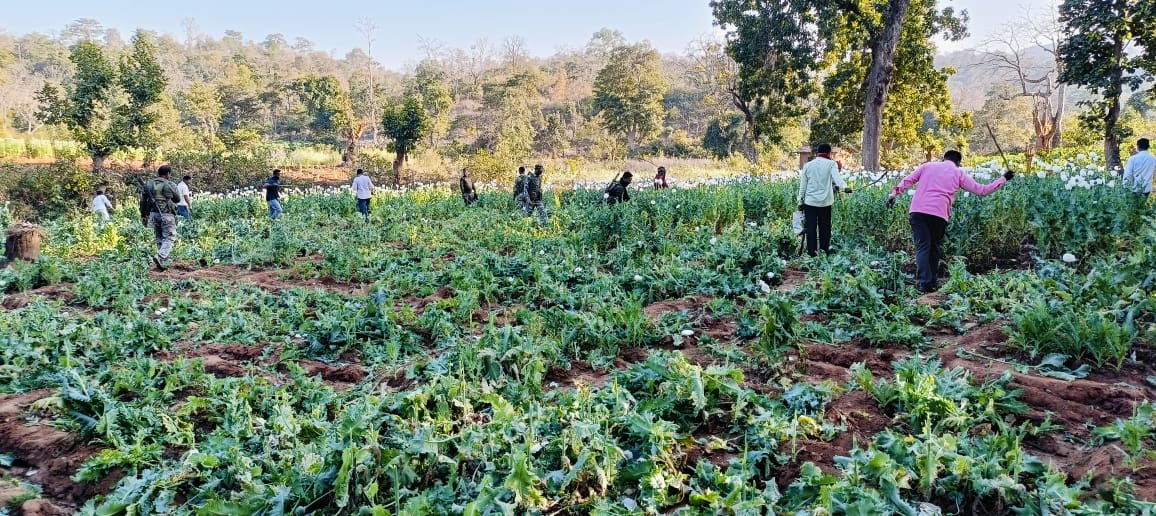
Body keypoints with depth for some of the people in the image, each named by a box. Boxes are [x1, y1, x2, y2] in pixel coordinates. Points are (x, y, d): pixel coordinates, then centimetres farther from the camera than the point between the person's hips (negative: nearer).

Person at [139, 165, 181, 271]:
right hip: (167, 215, -5)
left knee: (159, 239, 16)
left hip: (154, 214, 5)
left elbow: (143, 201, 8)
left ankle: (162, 262, 19)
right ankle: (160, 257, -22)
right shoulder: (170, 185, -9)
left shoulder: (148, 184, 5)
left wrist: (143, 216, 15)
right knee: (169, 239, -1)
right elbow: (178, 199, 5)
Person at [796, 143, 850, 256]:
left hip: (810, 201, 1)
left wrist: (801, 201, 15)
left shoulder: (808, 165, 7)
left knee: (810, 227, 2)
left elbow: (802, 186, 9)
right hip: (825, 201, -1)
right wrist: (844, 187, -37)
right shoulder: (831, 164, -2)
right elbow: (837, 177, -23)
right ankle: (824, 249, 17)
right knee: (825, 227, 11)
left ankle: (811, 251, -2)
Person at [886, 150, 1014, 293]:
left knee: (922, 247, -2)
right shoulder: (959, 173, 18)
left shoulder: (927, 166, 23)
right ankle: (931, 283, 15)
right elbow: (981, 190, 19)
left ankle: (924, 283, -16)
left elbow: (908, 180, 12)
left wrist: (895, 193, 7)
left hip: (917, 211, 1)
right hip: (938, 214, -1)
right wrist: (1003, 179, 30)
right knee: (934, 248, 15)